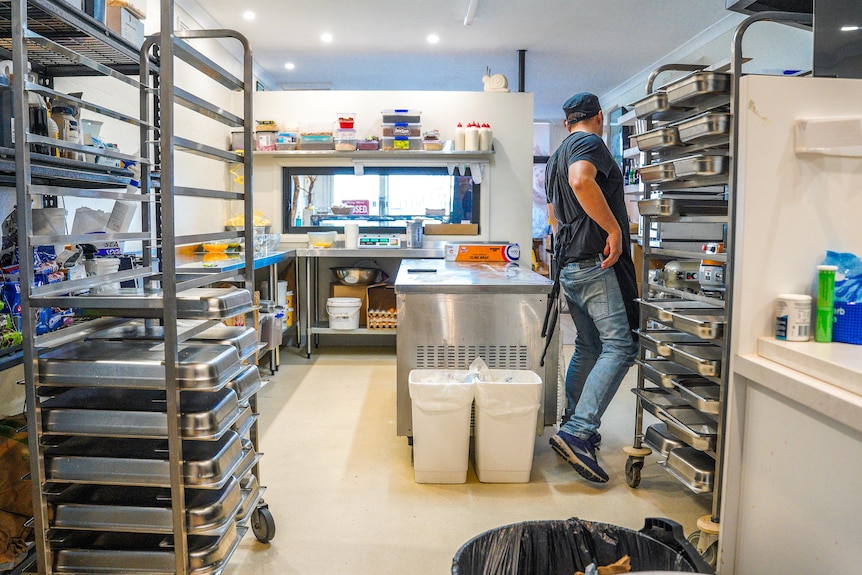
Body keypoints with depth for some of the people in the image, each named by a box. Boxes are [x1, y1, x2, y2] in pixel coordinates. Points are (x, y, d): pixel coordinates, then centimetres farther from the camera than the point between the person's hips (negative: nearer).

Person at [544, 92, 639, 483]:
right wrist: (614, 229, -23)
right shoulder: (590, 143, -5)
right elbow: (581, 181, -28)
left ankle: (573, 426, 20)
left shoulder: (556, 157, 24)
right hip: (596, 261, -10)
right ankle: (578, 433, -20)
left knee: (588, 346, 16)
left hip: (569, 264, 10)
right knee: (619, 346, -12)